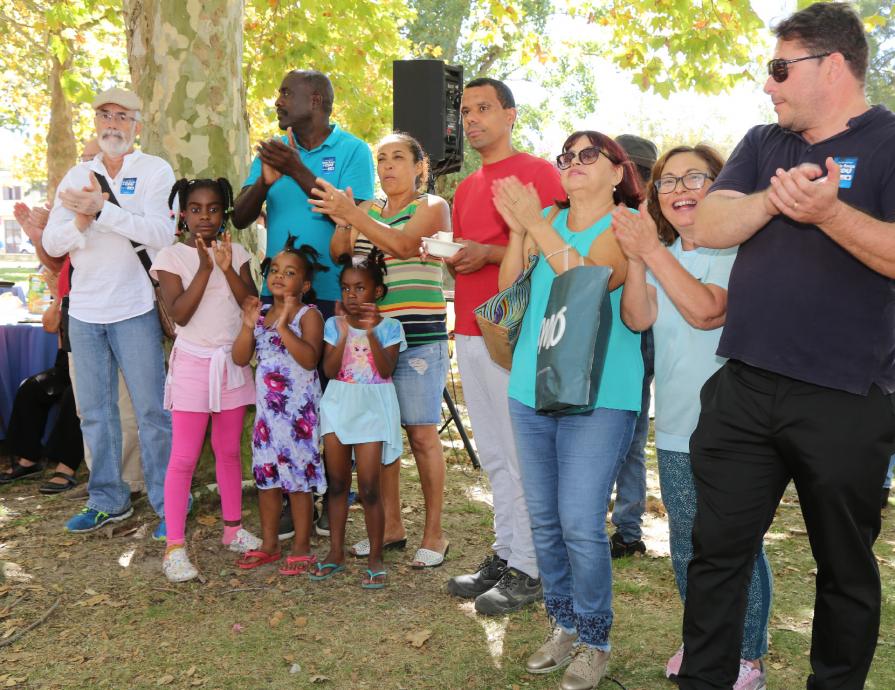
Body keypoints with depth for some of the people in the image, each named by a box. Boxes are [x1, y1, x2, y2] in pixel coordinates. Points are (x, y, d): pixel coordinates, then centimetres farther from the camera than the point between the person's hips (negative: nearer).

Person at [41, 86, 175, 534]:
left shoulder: (155, 170, 0)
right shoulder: (77, 176, 12)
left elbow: (162, 235, -15)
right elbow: (51, 244, 6)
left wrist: (102, 208, -21)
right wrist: (79, 223, -14)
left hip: (134, 310, -5)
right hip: (84, 311, 5)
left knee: (152, 410, -2)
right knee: (95, 411, 11)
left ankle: (167, 505, 8)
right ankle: (108, 501, 24)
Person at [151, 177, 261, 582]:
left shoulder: (236, 253, 5)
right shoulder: (172, 256, -5)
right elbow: (180, 314, -15)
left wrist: (227, 268, -17)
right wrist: (204, 267, -20)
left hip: (233, 363, 4)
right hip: (193, 363, -3)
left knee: (228, 451, 14)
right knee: (184, 458, -4)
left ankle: (234, 530, 27)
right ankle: (174, 547, 2)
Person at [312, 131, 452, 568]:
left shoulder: (432, 207, 2)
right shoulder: (366, 212, 17)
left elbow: (404, 244, -18)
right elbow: (337, 256, 6)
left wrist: (351, 214, -28)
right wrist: (341, 220, -12)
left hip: (419, 337, -5)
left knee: (422, 434, -4)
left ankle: (433, 534, 5)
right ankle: (391, 526, 19)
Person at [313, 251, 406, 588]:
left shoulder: (389, 327, -3)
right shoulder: (333, 325, 4)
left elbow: (386, 370, -15)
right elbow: (330, 370, -7)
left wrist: (370, 333, -23)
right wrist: (344, 334, -17)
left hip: (372, 408, -3)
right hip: (338, 405, 3)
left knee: (368, 488, -5)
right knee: (337, 484, 10)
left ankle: (375, 558, 7)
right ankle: (336, 552, 21)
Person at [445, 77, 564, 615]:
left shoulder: (538, 173, -3)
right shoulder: (466, 188, 21)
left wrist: (490, 253, -18)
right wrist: (449, 258, 6)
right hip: (469, 334, 8)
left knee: (521, 457, -4)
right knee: (494, 457, 12)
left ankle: (529, 570, 5)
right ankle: (505, 554, 22)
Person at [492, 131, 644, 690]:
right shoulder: (547, 220, 13)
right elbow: (509, 289, 6)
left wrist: (535, 224, -16)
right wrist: (517, 228, -5)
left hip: (598, 396, -6)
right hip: (532, 391, 6)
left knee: (581, 524, -7)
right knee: (544, 520, 12)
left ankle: (594, 642, 11)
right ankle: (564, 625, 28)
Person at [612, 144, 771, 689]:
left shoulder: (736, 249, -10)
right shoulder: (663, 256, 9)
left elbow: (706, 311, -26)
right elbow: (638, 319, -6)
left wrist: (651, 251, -26)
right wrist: (635, 259, -21)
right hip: (676, 429, 6)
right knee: (687, 547, 17)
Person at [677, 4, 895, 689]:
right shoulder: (762, 144, 13)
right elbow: (709, 227, 0)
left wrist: (828, 211, -29)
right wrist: (775, 197, -17)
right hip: (743, 390, 5)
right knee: (717, 553, 8)